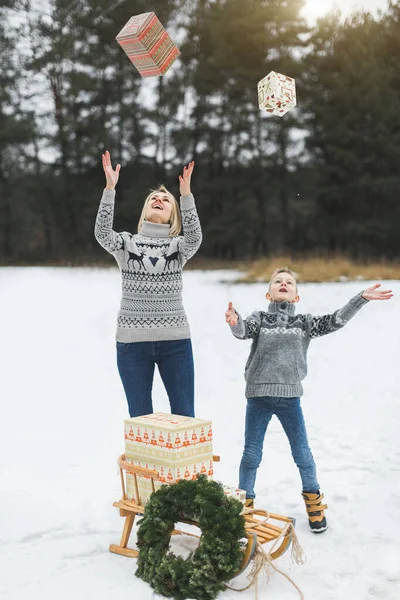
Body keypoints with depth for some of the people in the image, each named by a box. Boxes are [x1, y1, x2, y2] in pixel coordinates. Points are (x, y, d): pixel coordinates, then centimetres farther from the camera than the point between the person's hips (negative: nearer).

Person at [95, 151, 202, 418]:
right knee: (140, 419, 8)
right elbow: (102, 232, -15)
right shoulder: (127, 243, 5)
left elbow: (195, 236, -17)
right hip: (132, 341, 0)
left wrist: (186, 194, -28)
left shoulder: (179, 246, 5)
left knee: (184, 416, 5)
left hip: (175, 340, 0)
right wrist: (110, 188, -24)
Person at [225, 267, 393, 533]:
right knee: (251, 454, 7)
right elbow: (243, 330, -18)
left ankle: (314, 500, 31)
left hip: (289, 397, 1)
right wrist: (235, 320, -41)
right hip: (258, 396, -1)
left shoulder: (303, 322, 5)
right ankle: (245, 501, 24)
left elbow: (334, 322, -3)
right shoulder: (260, 318, 1)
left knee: (302, 453, 10)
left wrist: (362, 298, -11)